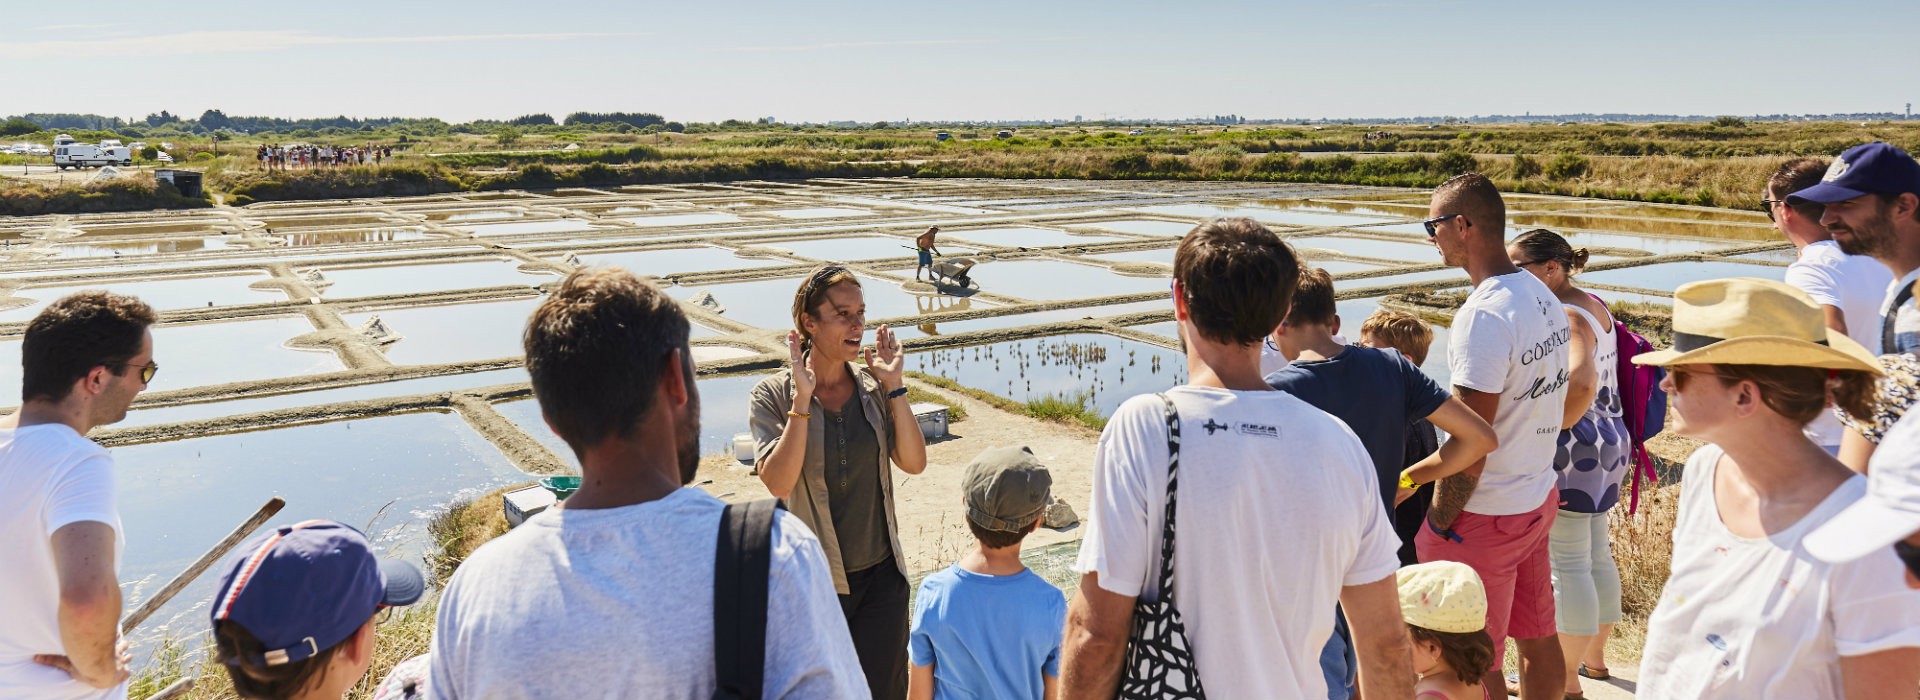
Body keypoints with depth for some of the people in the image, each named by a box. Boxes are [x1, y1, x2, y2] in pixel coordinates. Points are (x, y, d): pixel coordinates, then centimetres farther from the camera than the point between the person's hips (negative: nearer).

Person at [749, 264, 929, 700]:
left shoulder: (873, 388, 0)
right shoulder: (773, 395, -9)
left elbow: (914, 463, -7)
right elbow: (777, 482, -20)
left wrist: (894, 387, -13)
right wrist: (802, 398, -23)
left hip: (881, 574, 3)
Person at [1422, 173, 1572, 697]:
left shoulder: (1484, 315, -23)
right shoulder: (1544, 297, 5)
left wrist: (1439, 520, -13)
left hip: (1485, 516, -9)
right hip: (1538, 497, 9)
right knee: (1537, 637, 20)